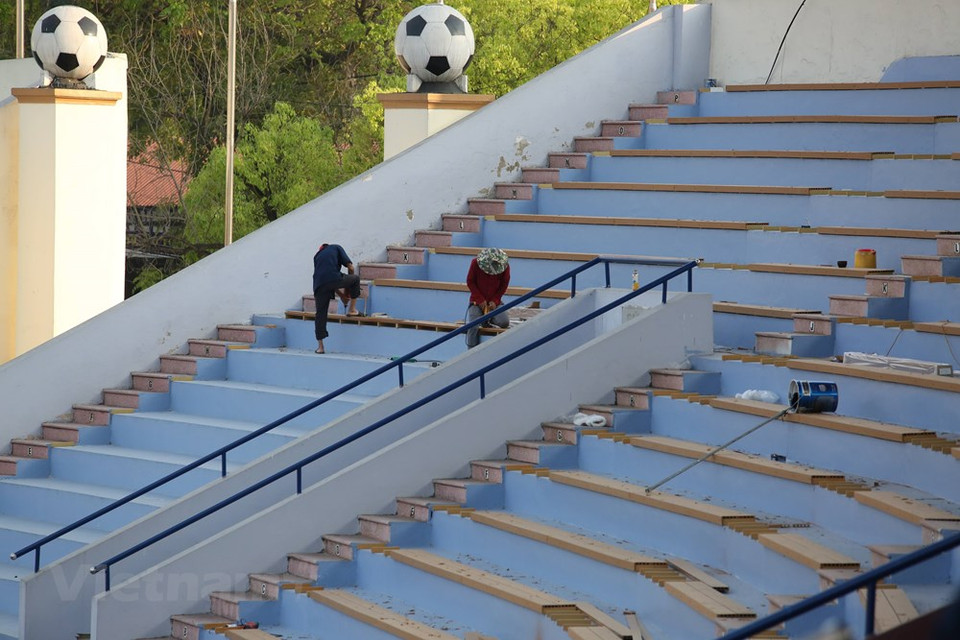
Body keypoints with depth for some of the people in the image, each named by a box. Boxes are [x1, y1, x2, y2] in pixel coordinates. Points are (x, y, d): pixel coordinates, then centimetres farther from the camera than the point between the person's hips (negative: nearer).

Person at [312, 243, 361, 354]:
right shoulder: (336, 248, 24)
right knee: (355, 278, 24)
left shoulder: (317, 256, 33)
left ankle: (320, 346, 9)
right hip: (334, 278, -3)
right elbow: (350, 267, 14)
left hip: (319, 285, 3)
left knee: (320, 313, 12)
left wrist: (342, 295, 37)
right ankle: (352, 309, 25)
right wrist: (348, 287, 28)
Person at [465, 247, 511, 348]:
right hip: (477, 301, -2)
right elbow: (470, 282, -5)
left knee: (505, 322, -24)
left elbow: (504, 285, 1)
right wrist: (480, 300, -13)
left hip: (494, 302, 2)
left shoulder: (505, 266, -10)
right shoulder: (476, 263, -13)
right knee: (472, 326, -26)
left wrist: (495, 300, -12)